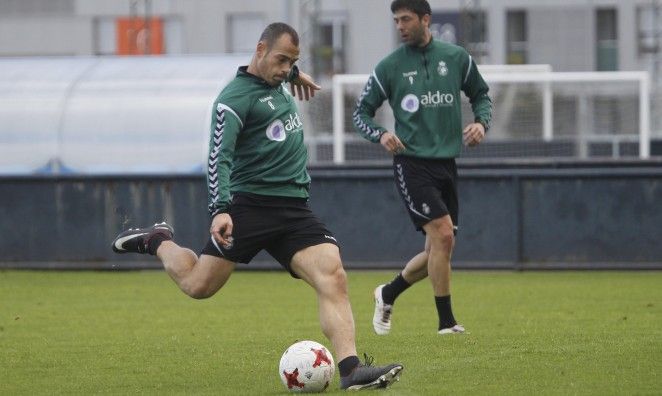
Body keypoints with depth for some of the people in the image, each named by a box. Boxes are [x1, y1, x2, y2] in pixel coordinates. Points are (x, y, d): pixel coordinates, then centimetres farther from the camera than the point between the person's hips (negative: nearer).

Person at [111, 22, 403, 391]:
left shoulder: (277, 83, 15)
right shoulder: (235, 97, -10)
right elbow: (219, 157, -20)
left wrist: (295, 73, 49)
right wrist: (220, 210, -31)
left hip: (295, 208, 7)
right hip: (251, 205, -6)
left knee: (334, 279, -14)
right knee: (199, 285, -2)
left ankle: (351, 368, -23)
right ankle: (158, 241, 29)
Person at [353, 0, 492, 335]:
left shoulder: (456, 58, 5)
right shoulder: (389, 67, -1)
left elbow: (481, 95, 19)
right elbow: (361, 113, 6)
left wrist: (481, 122, -1)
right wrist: (380, 134, -14)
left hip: (446, 163, 4)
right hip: (412, 163, -4)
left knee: (437, 251, 7)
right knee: (443, 234, -19)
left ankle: (388, 295, 31)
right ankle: (446, 321, -10)